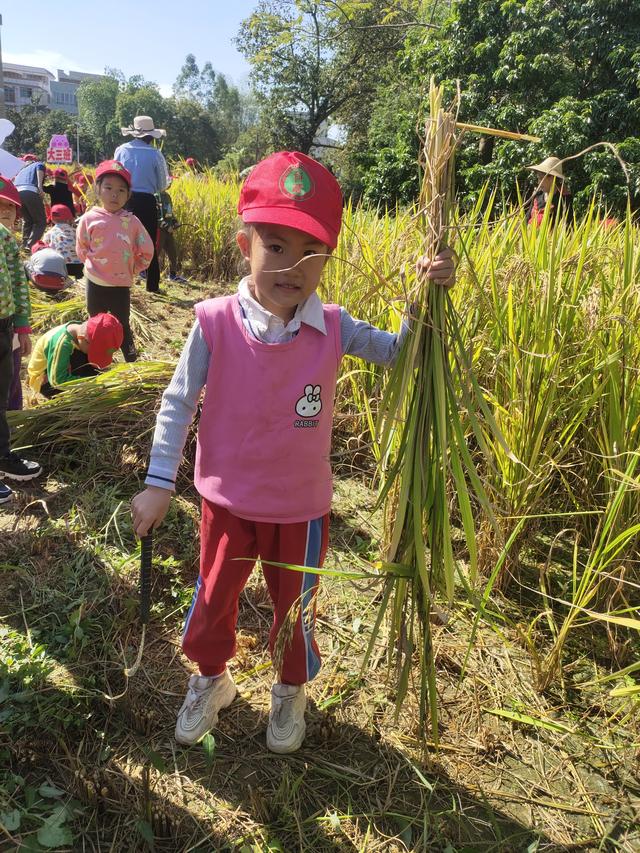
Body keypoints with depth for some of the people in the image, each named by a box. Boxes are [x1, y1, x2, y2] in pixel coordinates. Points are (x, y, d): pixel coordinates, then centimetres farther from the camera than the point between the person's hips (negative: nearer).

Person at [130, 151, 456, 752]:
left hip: (299, 507, 1)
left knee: (294, 607, 21)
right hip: (227, 501, 0)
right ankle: (210, 681, 52)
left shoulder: (332, 329, -14)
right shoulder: (216, 323, -18)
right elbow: (178, 403, -9)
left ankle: (290, 690, 51)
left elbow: (398, 353, -2)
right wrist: (158, 483, -8)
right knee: (213, 599, 21)